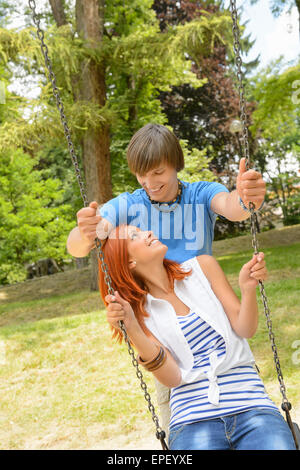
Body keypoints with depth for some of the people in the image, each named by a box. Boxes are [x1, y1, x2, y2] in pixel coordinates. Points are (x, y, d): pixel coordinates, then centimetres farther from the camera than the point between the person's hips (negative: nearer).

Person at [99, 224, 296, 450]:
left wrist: (248, 288, -12)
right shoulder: (140, 311, 6)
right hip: (193, 419, -1)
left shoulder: (202, 267, 9)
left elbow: (245, 330, 6)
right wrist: (132, 330, -17)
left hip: (250, 405, 1)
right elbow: (172, 377, -6)